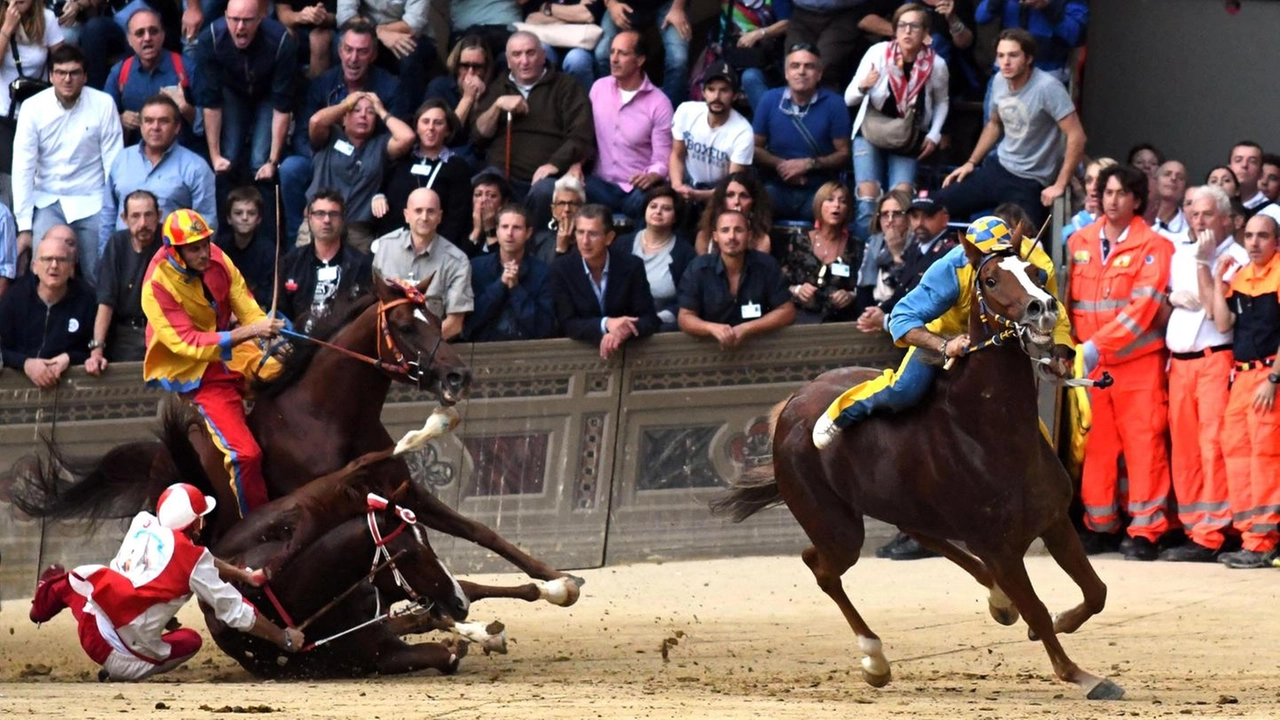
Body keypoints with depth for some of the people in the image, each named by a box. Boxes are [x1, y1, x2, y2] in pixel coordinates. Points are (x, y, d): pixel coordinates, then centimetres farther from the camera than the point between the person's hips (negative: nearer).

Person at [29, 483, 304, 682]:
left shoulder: (142, 523, 7)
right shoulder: (194, 562, -8)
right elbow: (237, 613, -2)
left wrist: (243, 575, 30)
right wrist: (285, 638, 10)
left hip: (92, 627, 5)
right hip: (129, 660, -5)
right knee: (191, 640, 23)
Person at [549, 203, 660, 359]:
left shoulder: (632, 266, -3)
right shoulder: (561, 269, -3)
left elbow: (650, 320, -4)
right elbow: (567, 324, -8)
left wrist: (621, 332, -24)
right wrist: (605, 324, -24)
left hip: (626, 351, 0)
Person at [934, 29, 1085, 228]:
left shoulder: (1047, 88, -22)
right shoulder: (999, 81, 1)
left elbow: (1076, 136, -22)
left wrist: (1060, 185, -21)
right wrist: (971, 162, 15)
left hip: (1030, 182, -7)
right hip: (999, 168, 7)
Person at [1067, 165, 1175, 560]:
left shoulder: (1153, 247, -3)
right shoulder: (1079, 243, 11)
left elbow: (1143, 306, -13)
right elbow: (1072, 300, 15)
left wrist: (1098, 346, -20)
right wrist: (1075, 347, 2)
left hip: (1138, 361, -4)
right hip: (1090, 361, 4)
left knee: (1143, 443, -4)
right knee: (1095, 442, 4)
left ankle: (1145, 531, -2)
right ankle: (1099, 525, 13)